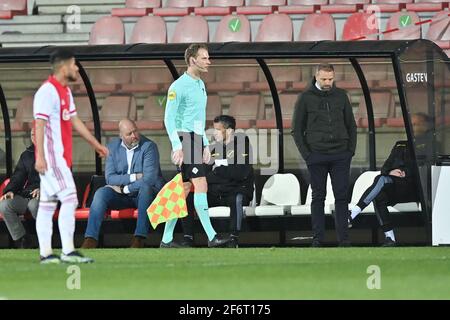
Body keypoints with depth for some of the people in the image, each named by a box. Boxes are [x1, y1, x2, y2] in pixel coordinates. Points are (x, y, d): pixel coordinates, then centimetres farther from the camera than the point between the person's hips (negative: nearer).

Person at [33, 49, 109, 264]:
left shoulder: (65, 91, 17)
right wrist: (40, 156, -24)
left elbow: (74, 121, 26)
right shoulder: (47, 91, -14)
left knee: (47, 205, 8)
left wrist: (96, 145, 30)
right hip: (51, 156, -10)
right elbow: (39, 124, -19)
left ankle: (46, 253, 8)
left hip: (61, 156, 10)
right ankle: (68, 252, -16)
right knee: (69, 198, -14)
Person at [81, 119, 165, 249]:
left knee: (145, 187, -37)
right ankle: (90, 239, -32)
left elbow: (149, 179, -21)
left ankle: (139, 237, -40)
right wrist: (133, 177, -16)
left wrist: (125, 189, -15)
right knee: (101, 193, -23)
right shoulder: (113, 147, 3)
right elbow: (110, 178, -4)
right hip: (122, 195, 4)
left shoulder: (149, 147, -12)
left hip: (147, 194, -3)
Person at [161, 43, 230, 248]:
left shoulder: (200, 85, 18)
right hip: (185, 139, -9)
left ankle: (167, 239, 10)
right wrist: (177, 146, -20)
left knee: (184, 190, 7)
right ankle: (211, 237, -17)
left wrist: (205, 145, 21)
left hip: (196, 140, 9)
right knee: (201, 185, -14)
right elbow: (169, 118, -13)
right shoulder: (179, 86, -10)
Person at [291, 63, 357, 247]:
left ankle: (344, 239, 2)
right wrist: (306, 154, -6)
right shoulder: (306, 98, 1)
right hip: (317, 156, -2)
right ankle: (317, 239, 5)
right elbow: (297, 129, 3)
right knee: (318, 197, 3)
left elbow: (351, 125, 13)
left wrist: (351, 149, 2)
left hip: (340, 156, 2)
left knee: (342, 197, 0)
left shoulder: (341, 96, 7)